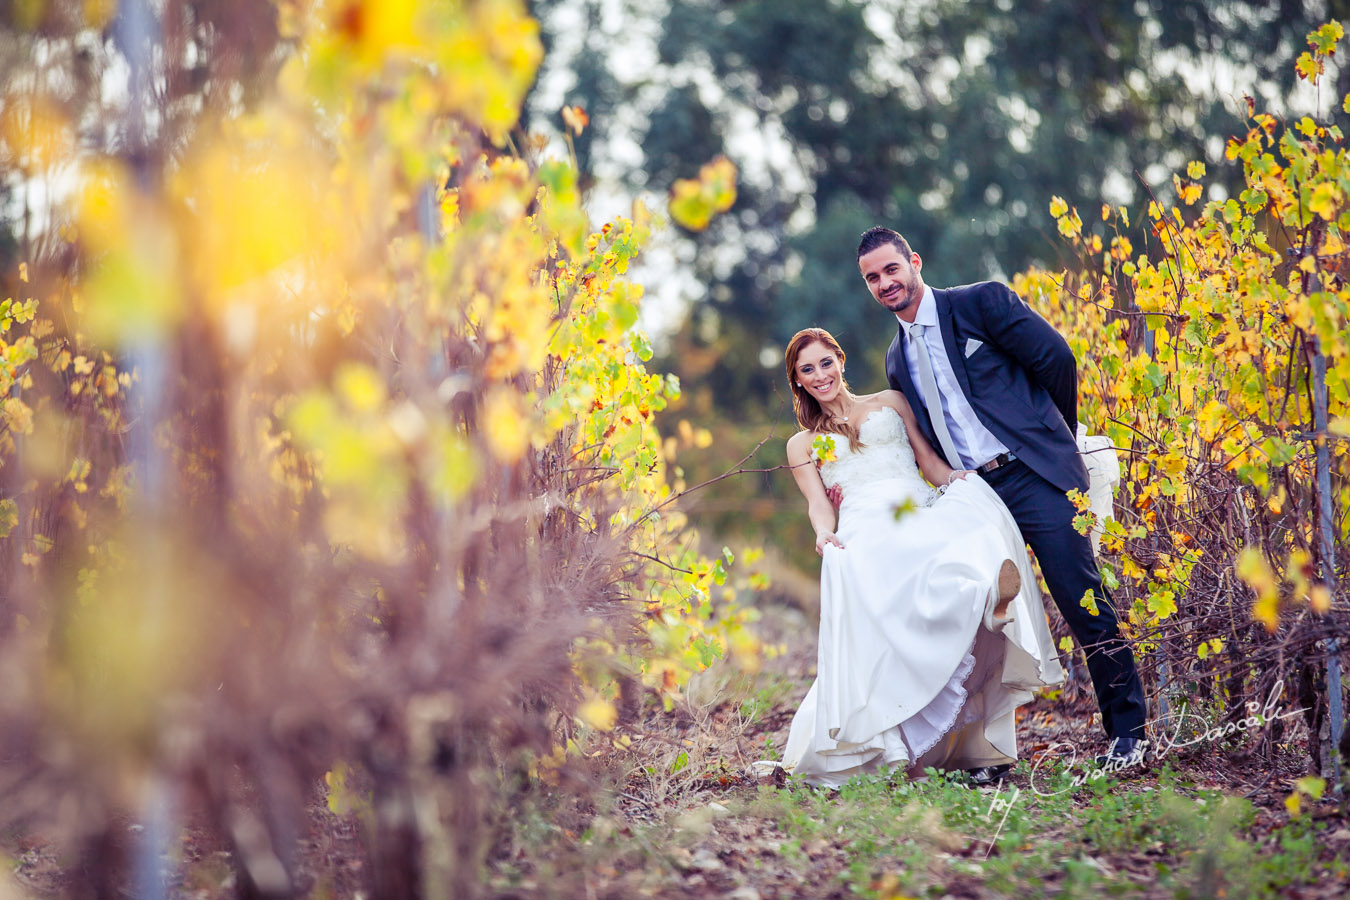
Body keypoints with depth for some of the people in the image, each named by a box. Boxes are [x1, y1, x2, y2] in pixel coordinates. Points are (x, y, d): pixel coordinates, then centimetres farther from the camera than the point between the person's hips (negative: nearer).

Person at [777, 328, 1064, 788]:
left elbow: (928, 458, 20)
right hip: (866, 532, -1)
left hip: (925, 515, 1)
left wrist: (957, 479, -4)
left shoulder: (890, 402, 30)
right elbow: (818, 503, 12)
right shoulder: (802, 445, 28)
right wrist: (824, 533, -12)